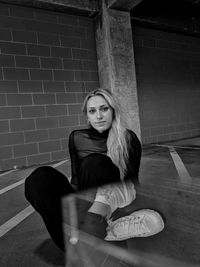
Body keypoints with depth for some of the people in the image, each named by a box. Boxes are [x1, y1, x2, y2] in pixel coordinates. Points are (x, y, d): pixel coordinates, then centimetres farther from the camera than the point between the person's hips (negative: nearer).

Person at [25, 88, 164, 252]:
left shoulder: (129, 138, -4)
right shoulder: (77, 138, 0)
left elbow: (133, 180, -3)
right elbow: (76, 179, 3)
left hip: (119, 201, -1)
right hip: (84, 202, 2)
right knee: (41, 176, -25)